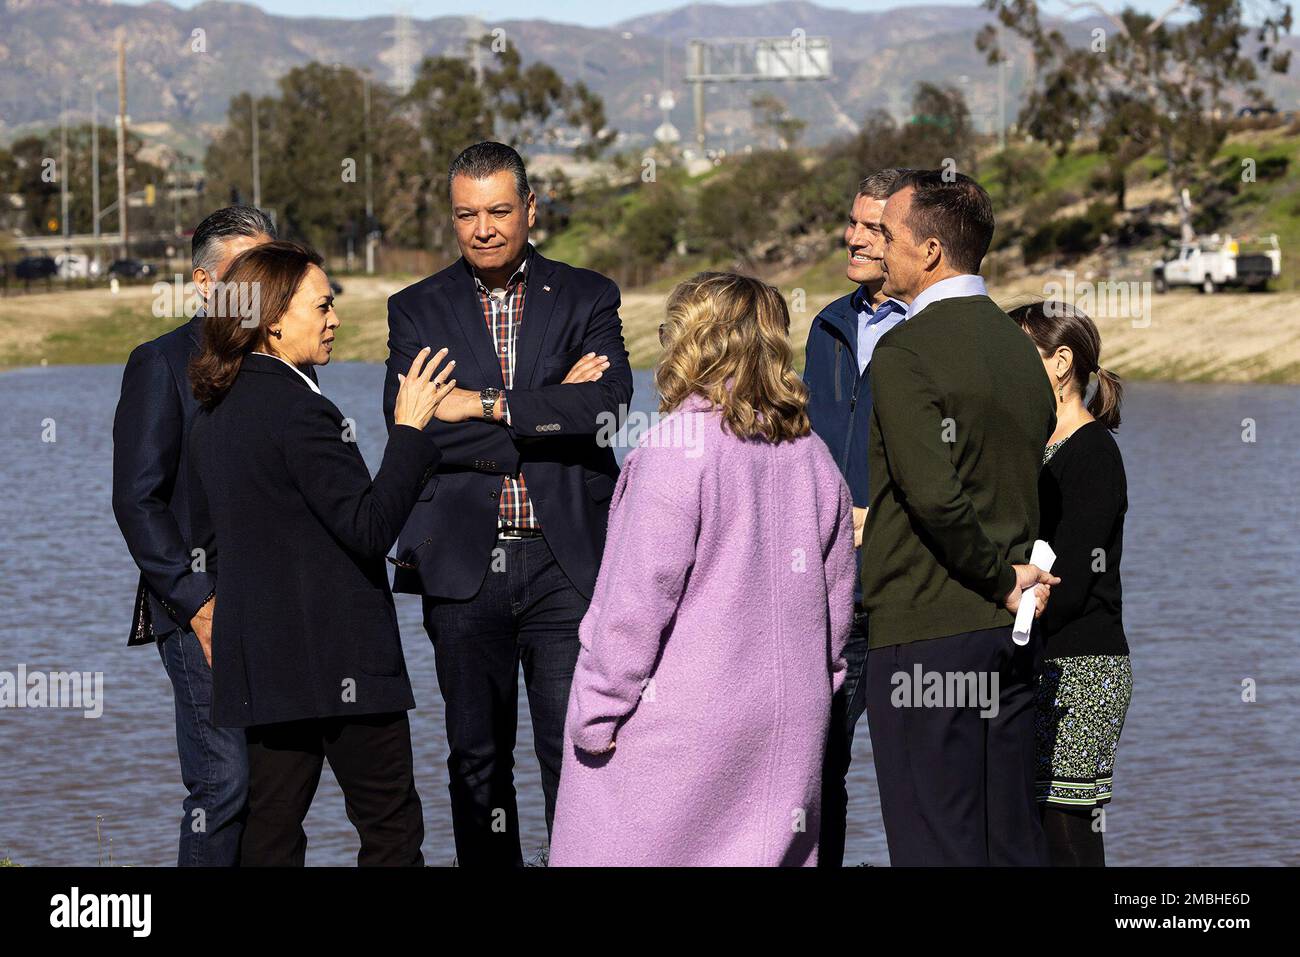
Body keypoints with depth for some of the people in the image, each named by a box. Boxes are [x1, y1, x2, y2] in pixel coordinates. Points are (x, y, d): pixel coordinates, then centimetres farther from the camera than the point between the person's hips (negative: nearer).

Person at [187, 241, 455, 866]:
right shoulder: (299, 410, -17)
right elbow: (370, 527, -20)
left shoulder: (213, 413, 10)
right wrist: (409, 430, -15)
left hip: (259, 658, 8)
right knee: (391, 827, 0)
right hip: (336, 656, -8)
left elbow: (208, 544, 18)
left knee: (272, 826, 8)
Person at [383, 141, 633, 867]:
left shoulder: (587, 299, 7)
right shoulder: (418, 310, 8)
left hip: (566, 561, -1)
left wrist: (486, 407, -12)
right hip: (464, 563, 1)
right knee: (477, 757, 8)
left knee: (575, 748, -5)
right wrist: (549, 412, -9)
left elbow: (607, 409, -9)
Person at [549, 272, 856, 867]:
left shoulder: (677, 448, -14)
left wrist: (596, 711, -8)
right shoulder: (811, 454, 8)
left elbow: (637, 598, -15)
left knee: (619, 853, 1)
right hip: (786, 728, 7)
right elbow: (837, 600, 14)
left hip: (677, 729, -7)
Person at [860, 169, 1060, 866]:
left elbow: (932, 491, -23)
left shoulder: (904, 350, -13)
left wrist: (1003, 580, -12)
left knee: (937, 844, -4)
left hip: (924, 634, -8)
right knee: (1015, 841, 11)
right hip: (1011, 628, 8)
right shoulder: (1019, 346, 13)